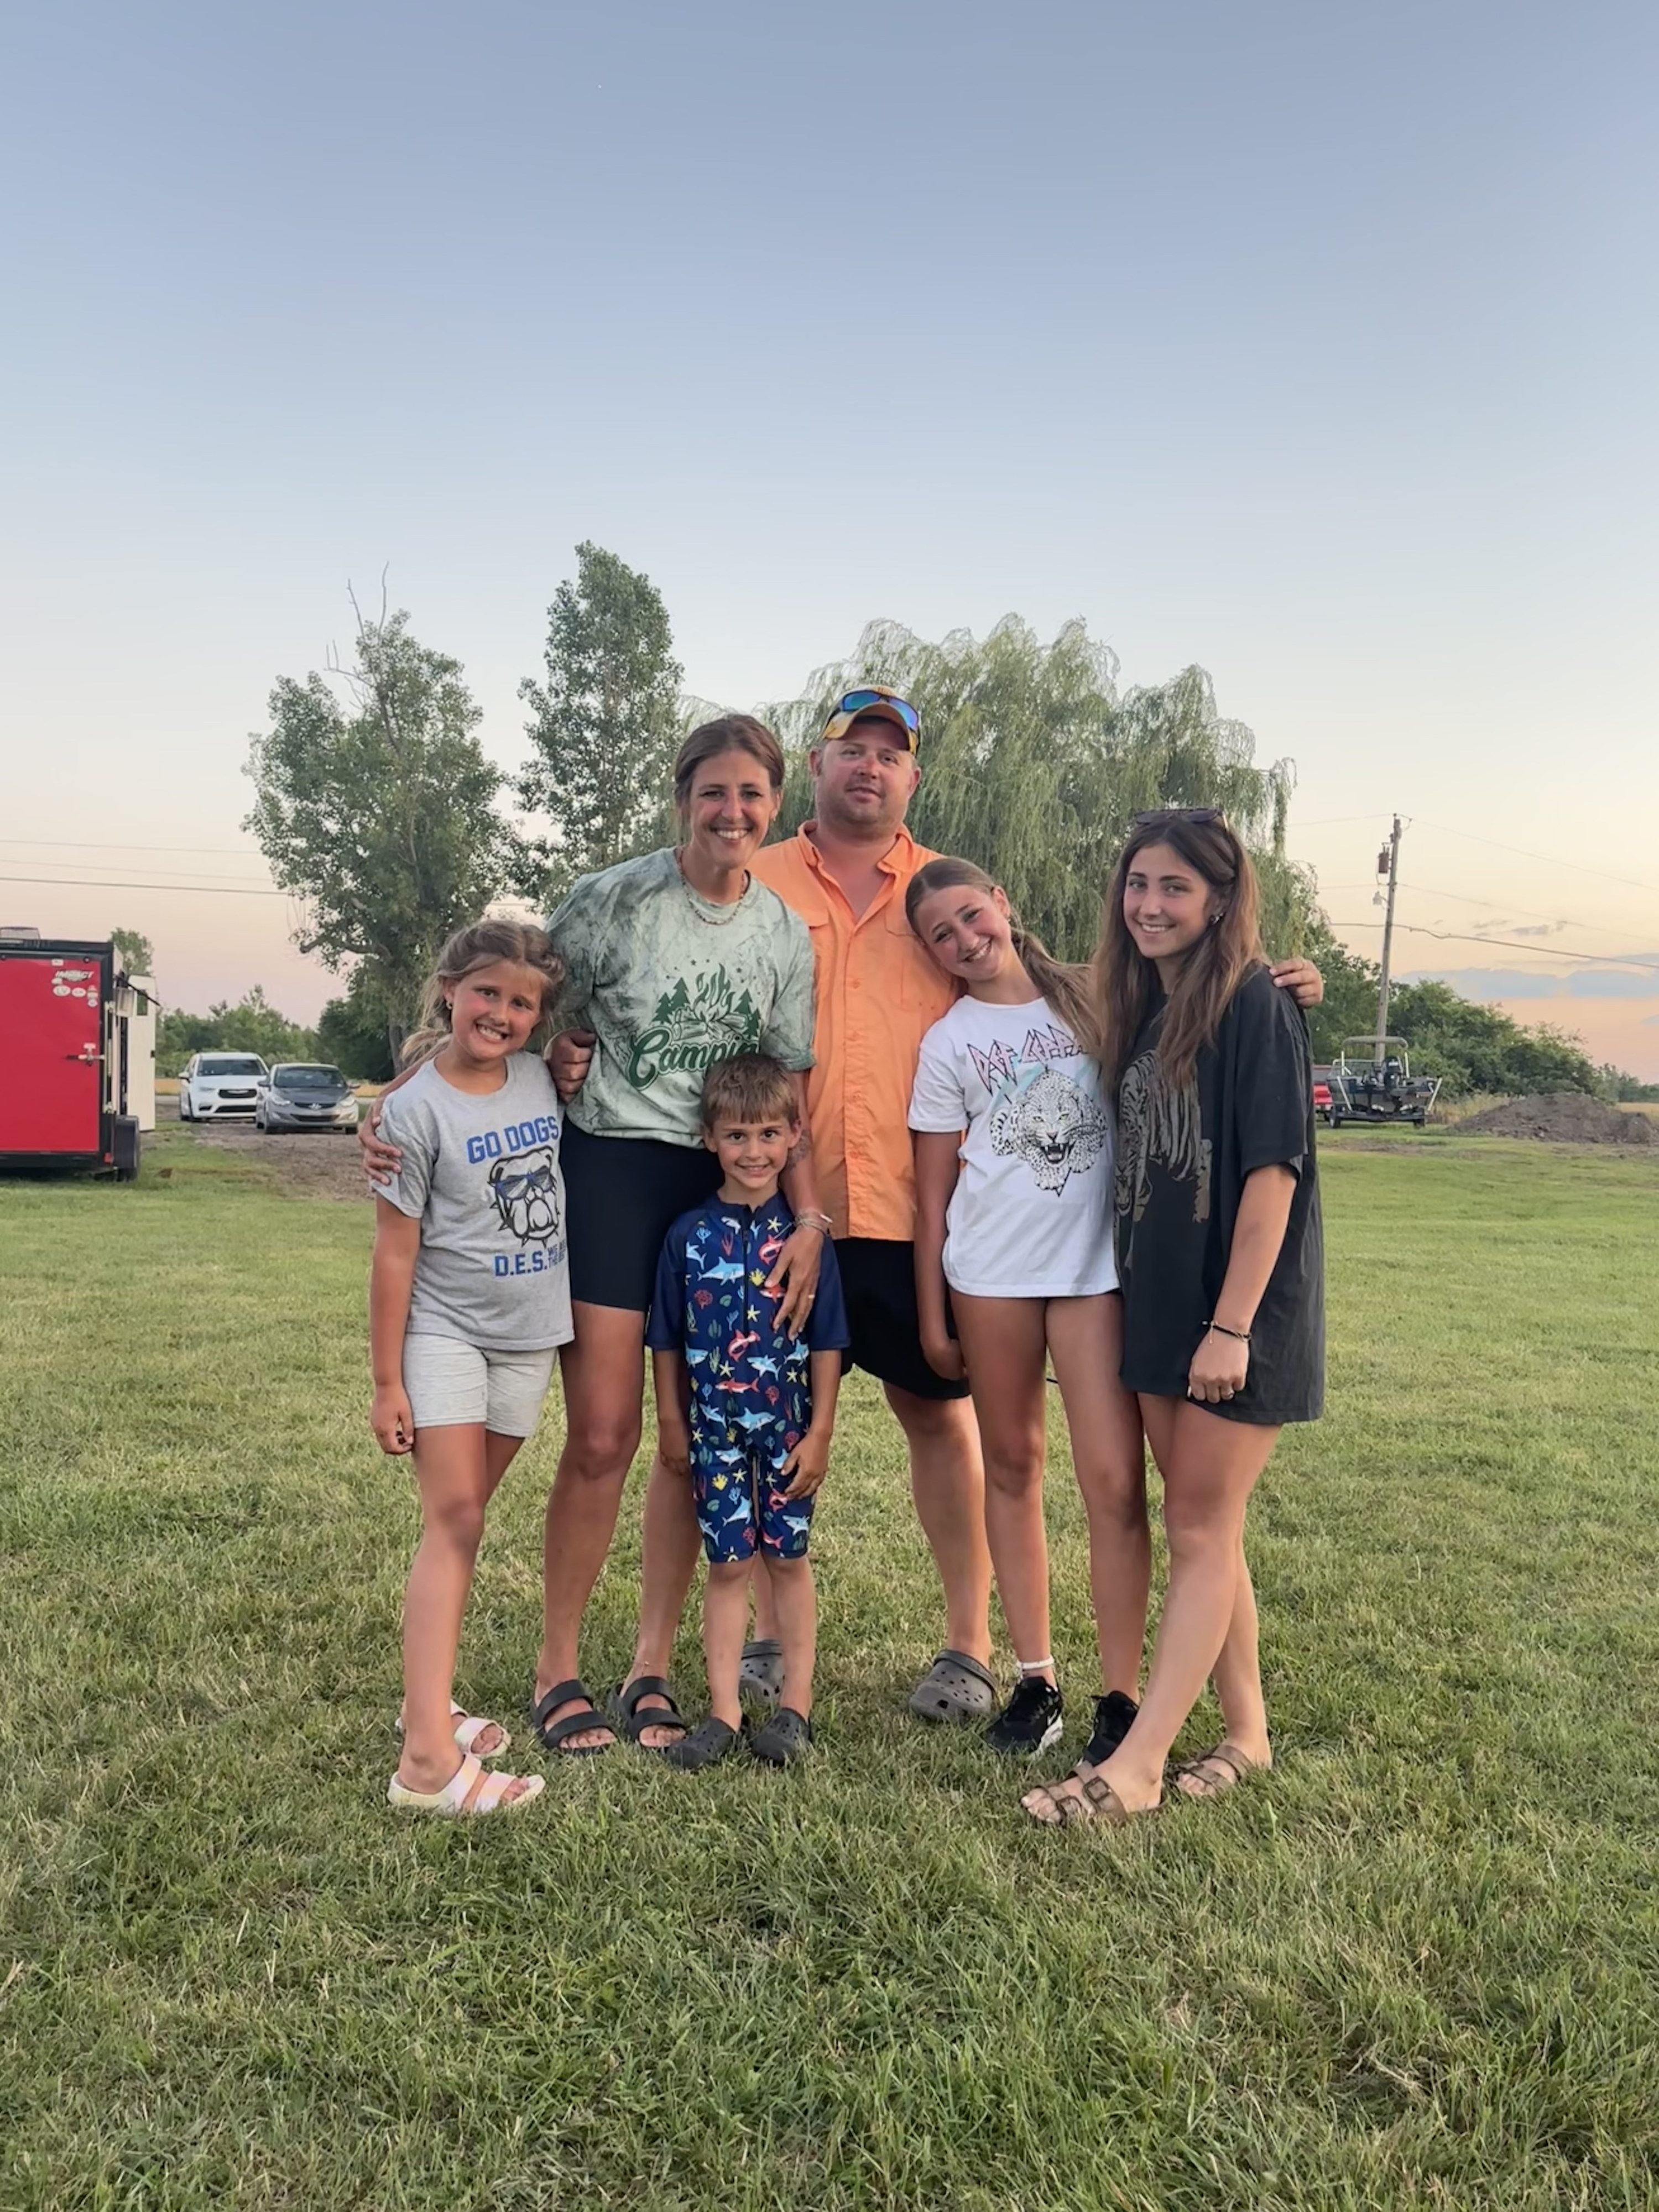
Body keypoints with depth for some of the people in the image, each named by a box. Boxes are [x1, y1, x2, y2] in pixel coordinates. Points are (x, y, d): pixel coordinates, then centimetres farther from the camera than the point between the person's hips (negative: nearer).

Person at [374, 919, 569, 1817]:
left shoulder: (542, 1080, 2)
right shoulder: (418, 1109, -13)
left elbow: (567, 1176, 21)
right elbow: (395, 1252, -11)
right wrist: (385, 1382, -10)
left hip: (527, 1335, 5)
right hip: (444, 1332, -5)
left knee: (464, 1517, 14)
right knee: (452, 1523, -11)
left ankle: (427, 1698, 27)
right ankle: (429, 1758, -12)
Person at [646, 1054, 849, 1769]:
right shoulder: (690, 1235, -3)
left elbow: (826, 1342, -3)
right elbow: (668, 1342, 4)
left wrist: (819, 1432, -5)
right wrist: (672, 1427, 5)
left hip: (789, 1424, -1)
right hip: (716, 1424, 1)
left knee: (787, 1558, 10)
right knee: (728, 1563, 7)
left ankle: (797, 1706, 22)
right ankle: (724, 1712, 16)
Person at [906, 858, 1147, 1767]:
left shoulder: (1093, 995, 6)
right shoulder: (948, 1042, 4)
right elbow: (933, 1191, 5)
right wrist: (932, 1316, 4)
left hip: (1096, 1265, 0)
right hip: (990, 1273, 1)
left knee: (1115, 1480, -6)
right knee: (1012, 1465, 9)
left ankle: (1119, 1699, 5)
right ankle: (1036, 1679, 21)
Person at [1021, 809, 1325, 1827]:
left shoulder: (1256, 1006, -13)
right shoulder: (1142, 1011, 10)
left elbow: (1273, 1170, -18)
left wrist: (1231, 1324, -21)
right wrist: (1147, 1303, 10)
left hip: (1241, 1309, -8)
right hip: (1160, 1301, 8)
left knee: (1202, 1532, 0)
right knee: (1204, 1526, 14)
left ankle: (1136, 1766, 5)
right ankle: (1247, 1733, 28)